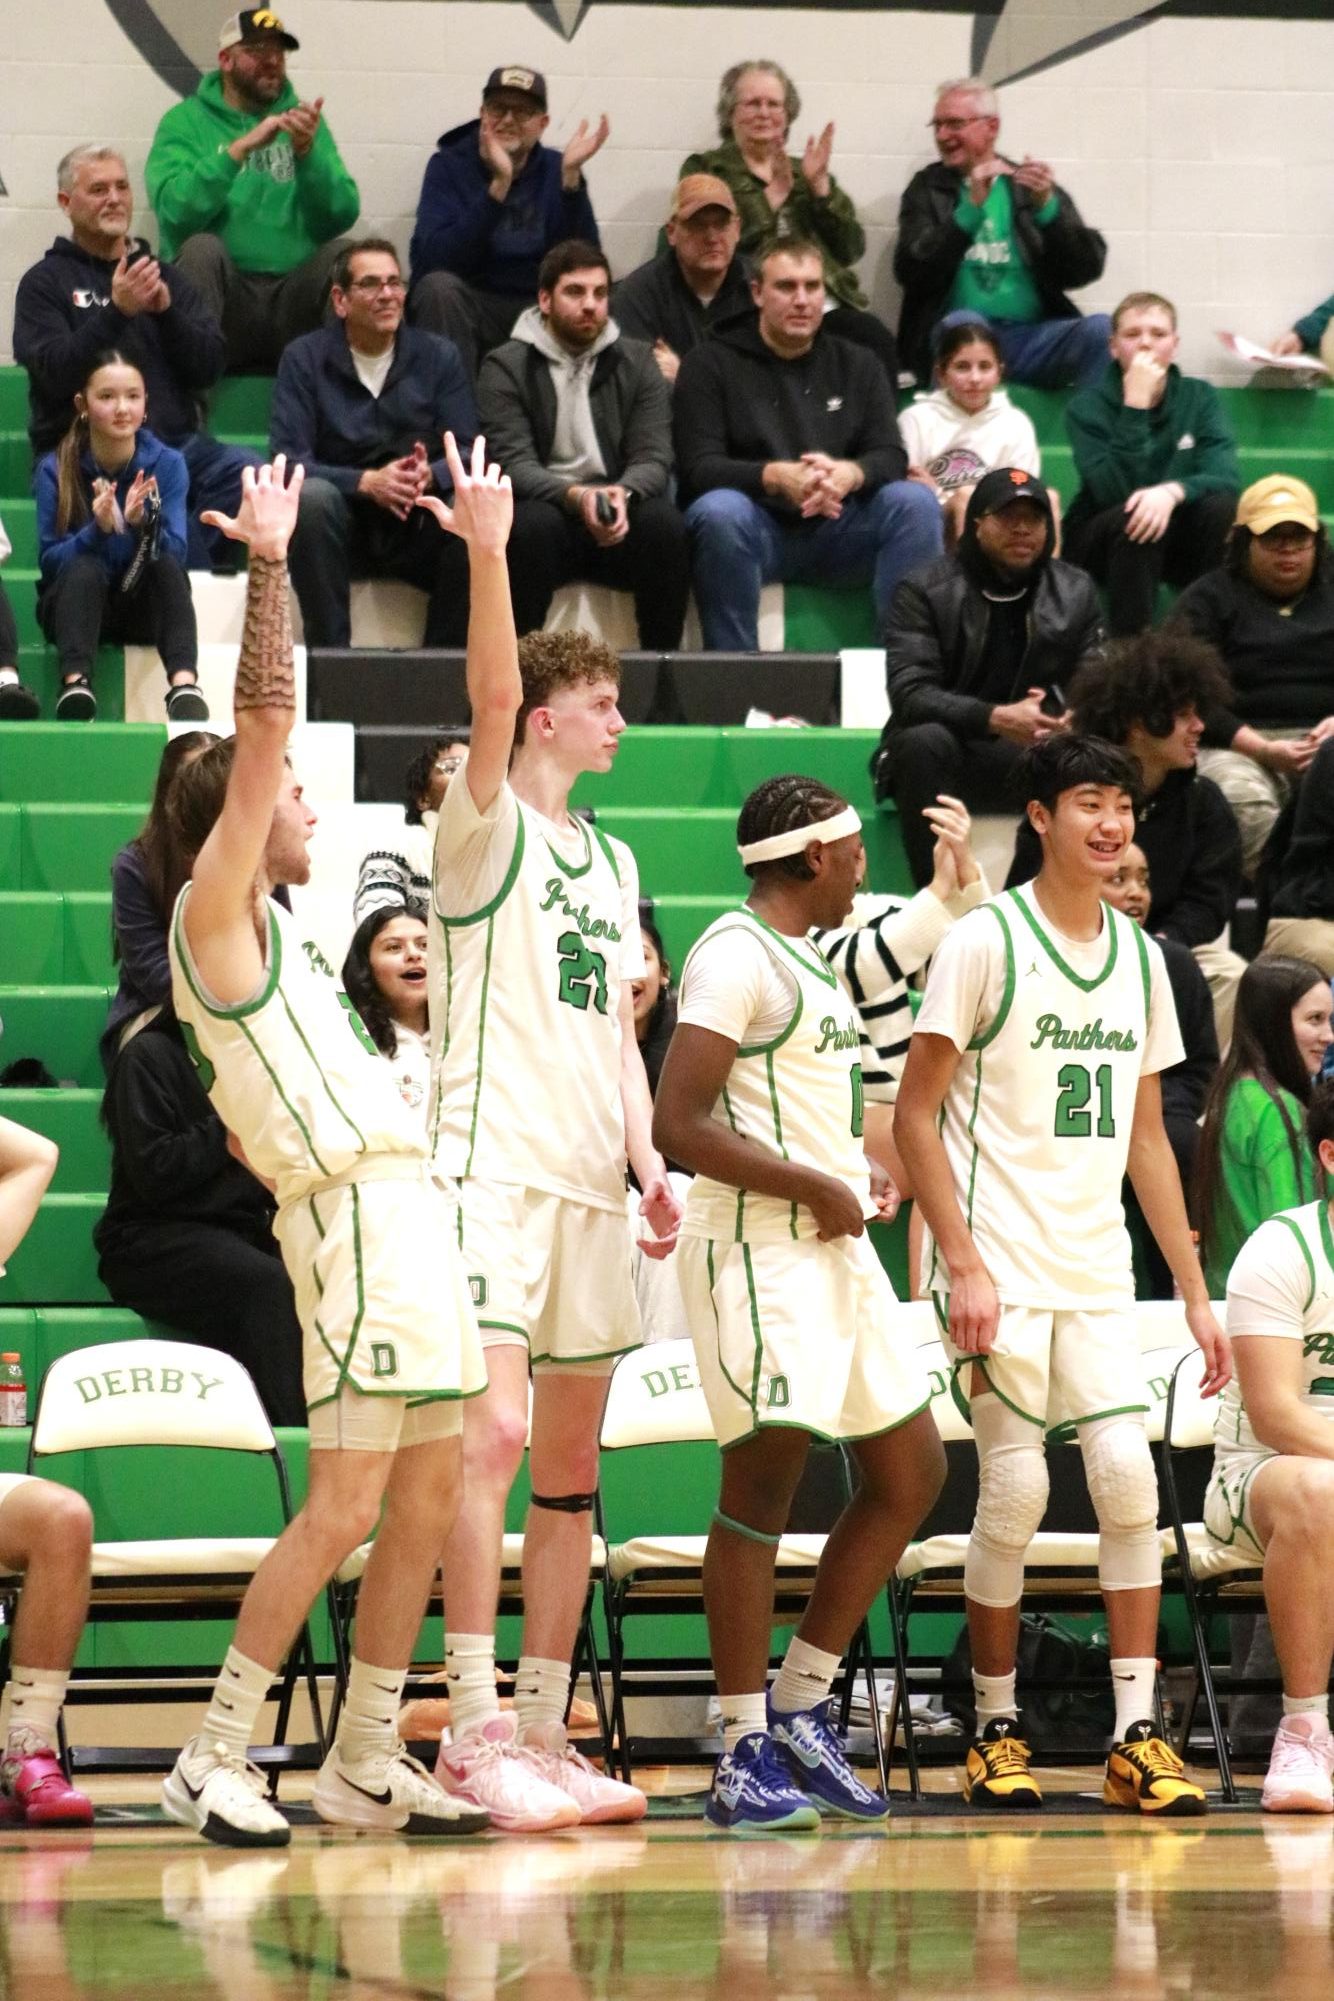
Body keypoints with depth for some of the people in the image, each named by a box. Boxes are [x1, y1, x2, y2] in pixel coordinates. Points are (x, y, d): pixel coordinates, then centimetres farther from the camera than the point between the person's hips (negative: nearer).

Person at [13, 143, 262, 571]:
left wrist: (166, 310, -8)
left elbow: (210, 367, 9)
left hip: (175, 441, 4)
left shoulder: (165, 276, 20)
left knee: (244, 470, -29)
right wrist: (116, 312, -18)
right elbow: (55, 373, -8)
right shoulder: (45, 282, 8)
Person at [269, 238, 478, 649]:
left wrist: (430, 475, -26)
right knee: (311, 497, -34)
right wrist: (367, 482, -27)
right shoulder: (303, 359, -1)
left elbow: (466, 451, -2)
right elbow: (288, 460, -11)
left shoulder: (439, 356, 5)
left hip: (417, 522, 1)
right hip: (342, 525, -1)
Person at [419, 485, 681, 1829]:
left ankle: (542, 1731, 12)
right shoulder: (488, 829, -1)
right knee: (494, 1430, -19)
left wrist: (647, 1159, 9)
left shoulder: (609, 862, 21)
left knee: (570, 1465, 8)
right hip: (495, 1165, -8)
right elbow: (491, 693, -18)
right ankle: (472, 1730, -21)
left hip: (589, 1185, 8)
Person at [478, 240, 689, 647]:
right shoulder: (505, 368, 3)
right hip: (547, 506, -2)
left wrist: (623, 493, -24)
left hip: (619, 512, 2)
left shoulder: (637, 362, 11)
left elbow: (654, 459, 1)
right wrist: (577, 497, -28)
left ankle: (662, 659, -20)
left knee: (664, 521, -29)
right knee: (535, 523, -36)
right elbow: (513, 463, -9)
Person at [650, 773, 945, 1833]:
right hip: (759, 1251, -10)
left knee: (911, 1471, 10)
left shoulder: (805, 959, 18)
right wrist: (820, 1189, -16)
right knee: (763, 1484, -9)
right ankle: (743, 1753, -5)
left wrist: (862, 1174, 12)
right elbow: (680, 1125, -20)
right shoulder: (735, 957, -12)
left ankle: (801, 1707, 16)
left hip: (834, 1246, 10)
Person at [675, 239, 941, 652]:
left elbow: (891, 458, 3)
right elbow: (697, 468, -8)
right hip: (756, 527, -3)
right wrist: (777, 478, -28)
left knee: (915, 502, -23)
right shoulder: (710, 365, 3)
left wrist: (850, 474, -23)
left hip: (835, 530, 3)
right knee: (718, 511, -36)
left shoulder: (856, 365, 15)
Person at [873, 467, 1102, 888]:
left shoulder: (1075, 593, 8)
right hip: (945, 757, -3)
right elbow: (909, 694, -15)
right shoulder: (925, 590, -4)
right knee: (925, 742, -35)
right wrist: (996, 719, -32)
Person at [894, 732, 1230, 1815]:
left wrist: (1195, 1292, 14)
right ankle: (996, 1730, 8)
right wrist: (962, 1264, -14)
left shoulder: (1140, 956, 12)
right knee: (1015, 1490, -6)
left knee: (1129, 1479, -5)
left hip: (1098, 1270, 5)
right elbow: (916, 1114, -6)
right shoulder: (985, 943, -5)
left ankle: (1138, 1736, -2)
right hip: (1002, 1266, -5)